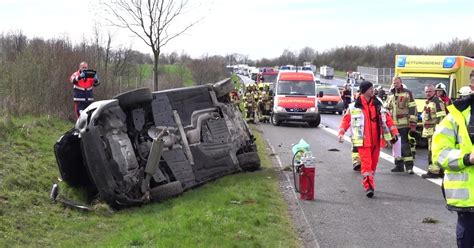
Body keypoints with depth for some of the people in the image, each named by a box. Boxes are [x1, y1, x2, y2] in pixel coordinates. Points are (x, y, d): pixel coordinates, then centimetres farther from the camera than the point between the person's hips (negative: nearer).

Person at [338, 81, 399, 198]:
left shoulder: (377, 104, 7)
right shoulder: (354, 106, -4)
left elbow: (387, 117, 12)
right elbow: (346, 119, 0)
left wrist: (393, 132, 9)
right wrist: (341, 132, -10)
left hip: (376, 139, 5)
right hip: (363, 139, -5)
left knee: (373, 162, 12)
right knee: (366, 162, -13)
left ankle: (368, 182, 29)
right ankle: (368, 186, -16)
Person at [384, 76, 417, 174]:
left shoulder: (407, 93, -1)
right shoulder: (390, 95, 16)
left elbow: (412, 109, -5)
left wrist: (413, 124, -11)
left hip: (404, 125, -6)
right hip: (393, 125, 6)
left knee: (404, 145, -10)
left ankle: (409, 166, -7)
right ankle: (399, 165, 19)